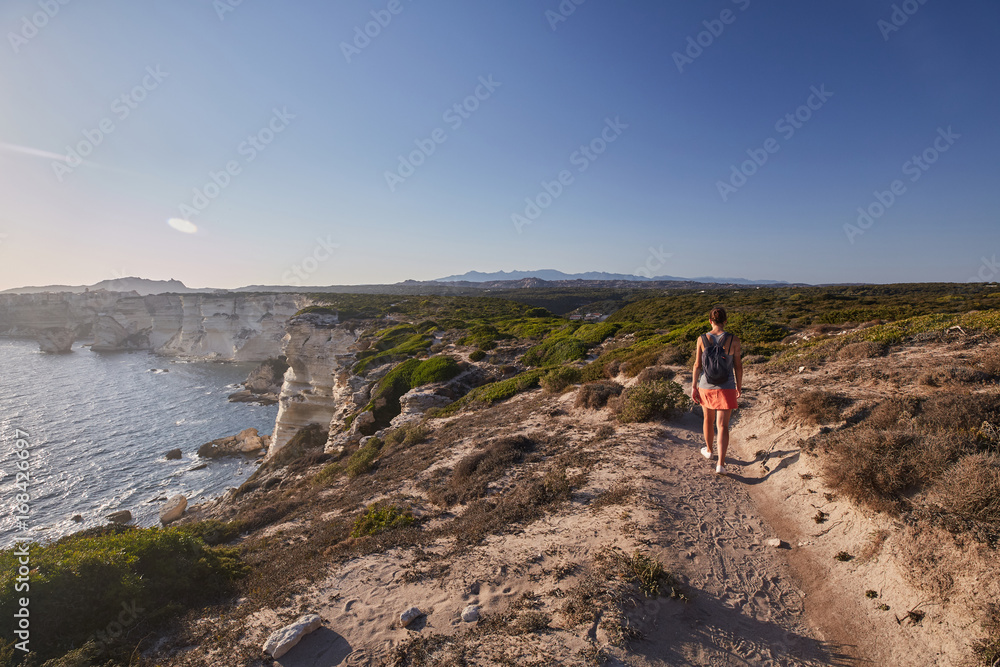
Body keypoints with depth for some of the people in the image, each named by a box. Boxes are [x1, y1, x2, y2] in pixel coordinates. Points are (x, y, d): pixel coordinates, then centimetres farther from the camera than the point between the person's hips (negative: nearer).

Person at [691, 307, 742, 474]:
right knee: (723, 426, 2)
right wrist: (739, 385, 12)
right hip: (726, 388, -2)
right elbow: (738, 366, -3)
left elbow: (697, 365, -5)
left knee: (709, 419, 23)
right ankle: (720, 464, -5)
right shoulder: (733, 340, -9)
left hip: (706, 386, 2)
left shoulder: (702, 339, -7)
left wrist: (694, 387, 3)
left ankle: (709, 450, 43)